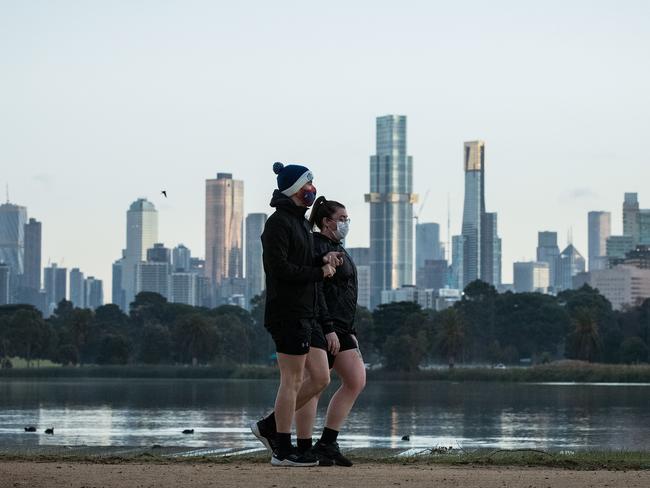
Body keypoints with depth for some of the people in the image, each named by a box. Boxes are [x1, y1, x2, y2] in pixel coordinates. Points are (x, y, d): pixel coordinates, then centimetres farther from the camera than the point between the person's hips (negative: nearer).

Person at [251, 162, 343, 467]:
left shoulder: (299, 221, 19)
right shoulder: (278, 222, -12)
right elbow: (280, 267, -20)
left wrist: (322, 260, 5)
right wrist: (319, 272, -13)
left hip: (306, 313, 10)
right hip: (287, 312, -10)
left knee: (320, 378, 9)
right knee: (292, 379, -5)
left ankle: (268, 427, 17)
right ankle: (283, 451, 2)